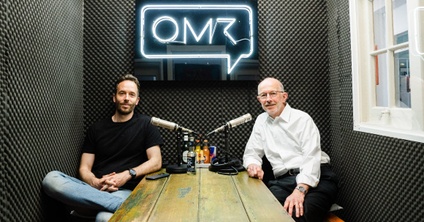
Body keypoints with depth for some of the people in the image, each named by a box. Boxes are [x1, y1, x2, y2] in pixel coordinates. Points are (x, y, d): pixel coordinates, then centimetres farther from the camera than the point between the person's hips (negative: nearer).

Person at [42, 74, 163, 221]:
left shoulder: (145, 124, 7)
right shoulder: (96, 129, 15)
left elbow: (156, 162, 0)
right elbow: (84, 168, 10)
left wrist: (127, 175, -15)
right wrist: (95, 182, -13)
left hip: (124, 191, -6)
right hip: (94, 188, 7)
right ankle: (124, 206, -29)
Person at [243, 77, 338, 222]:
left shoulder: (302, 118, -2)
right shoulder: (261, 120, 14)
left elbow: (311, 157, -12)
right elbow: (252, 152, 16)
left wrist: (300, 190, -28)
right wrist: (253, 165, -10)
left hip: (316, 177, -2)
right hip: (283, 181, 3)